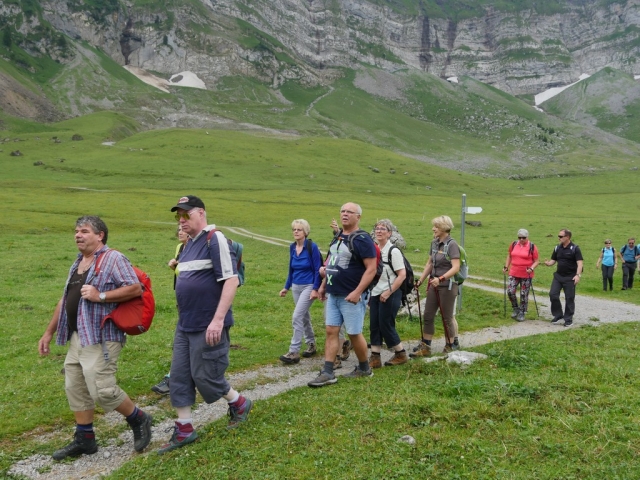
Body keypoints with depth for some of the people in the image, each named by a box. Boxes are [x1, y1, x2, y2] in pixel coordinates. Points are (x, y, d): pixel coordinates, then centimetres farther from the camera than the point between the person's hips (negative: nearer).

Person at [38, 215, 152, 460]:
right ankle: (84, 439, 24)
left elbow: (135, 288, -18)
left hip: (101, 337, -9)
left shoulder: (113, 259, -9)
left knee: (102, 390, -10)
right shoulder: (77, 263, 17)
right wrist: (49, 332, 21)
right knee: (75, 388, 11)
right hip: (76, 337, 9)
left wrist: (100, 296, -23)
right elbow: (65, 300, 21)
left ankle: (139, 420, 13)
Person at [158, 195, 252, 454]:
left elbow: (231, 280, -21)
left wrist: (218, 319, -25)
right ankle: (184, 429, 19)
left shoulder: (215, 239, -14)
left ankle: (239, 404, 26)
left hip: (208, 326, -8)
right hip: (185, 325, 8)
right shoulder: (189, 244, 12)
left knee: (205, 376, 1)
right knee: (179, 376, 8)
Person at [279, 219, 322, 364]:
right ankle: (311, 345, 32)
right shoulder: (292, 247, 4)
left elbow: (317, 270, -12)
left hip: (308, 286, -7)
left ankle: (294, 352, -9)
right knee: (304, 316, 16)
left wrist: (315, 289, -17)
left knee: (297, 317, -13)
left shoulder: (312, 247, -13)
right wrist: (286, 287, 13)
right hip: (296, 286, 7)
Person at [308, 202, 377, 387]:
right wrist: (323, 285, 18)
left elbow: (372, 268, -18)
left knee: (354, 333, 3)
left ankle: (364, 368, 23)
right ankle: (327, 373, 8)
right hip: (333, 295, 8)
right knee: (331, 331, 5)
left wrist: (357, 292, -24)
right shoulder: (338, 237, 12)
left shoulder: (362, 239, -13)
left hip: (351, 296, -8)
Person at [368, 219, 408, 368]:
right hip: (375, 294, 6)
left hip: (390, 295, -6)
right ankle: (375, 358, 12)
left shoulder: (393, 251, -11)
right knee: (374, 326, 5)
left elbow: (402, 275, -15)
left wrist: (388, 292, -18)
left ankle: (401, 354, 17)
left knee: (386, 325, -2)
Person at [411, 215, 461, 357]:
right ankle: (425, 347, 12)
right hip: (434, 285, 7)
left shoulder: (451, 244, -14)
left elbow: (456, 267, -21)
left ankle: (451, 345, 21)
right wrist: (420, 280, 15)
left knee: (447, 317, 4)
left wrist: (441, 278, -31)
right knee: (428, 316, 6)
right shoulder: (434, 243, 8)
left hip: (447, 286, -7)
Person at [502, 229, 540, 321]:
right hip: (514, 274, 3)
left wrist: (531, 268, -19)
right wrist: (506, 266, 10)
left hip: (526, 275, -3)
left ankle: (522, 313, 16)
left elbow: (536, 261, -2)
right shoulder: (514, 244, 5)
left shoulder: (532, 247, -5)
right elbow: (509, 255, 19)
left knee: (524, 295, 3)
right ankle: (516, 309, 17)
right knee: (510, 291, -6)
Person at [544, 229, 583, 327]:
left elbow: (579, 263, -14)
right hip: (558, 276, 5)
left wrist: (578, 275, -27)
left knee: (569, 298, 2)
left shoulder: (575, 248, -9)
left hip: (570, 278, -5)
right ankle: (558, 316, 12)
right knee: (553, 294, -2)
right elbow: (553, 260, 11)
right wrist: (548, 263, -12)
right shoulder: (557, 248, 7)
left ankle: (568, 319, 14)